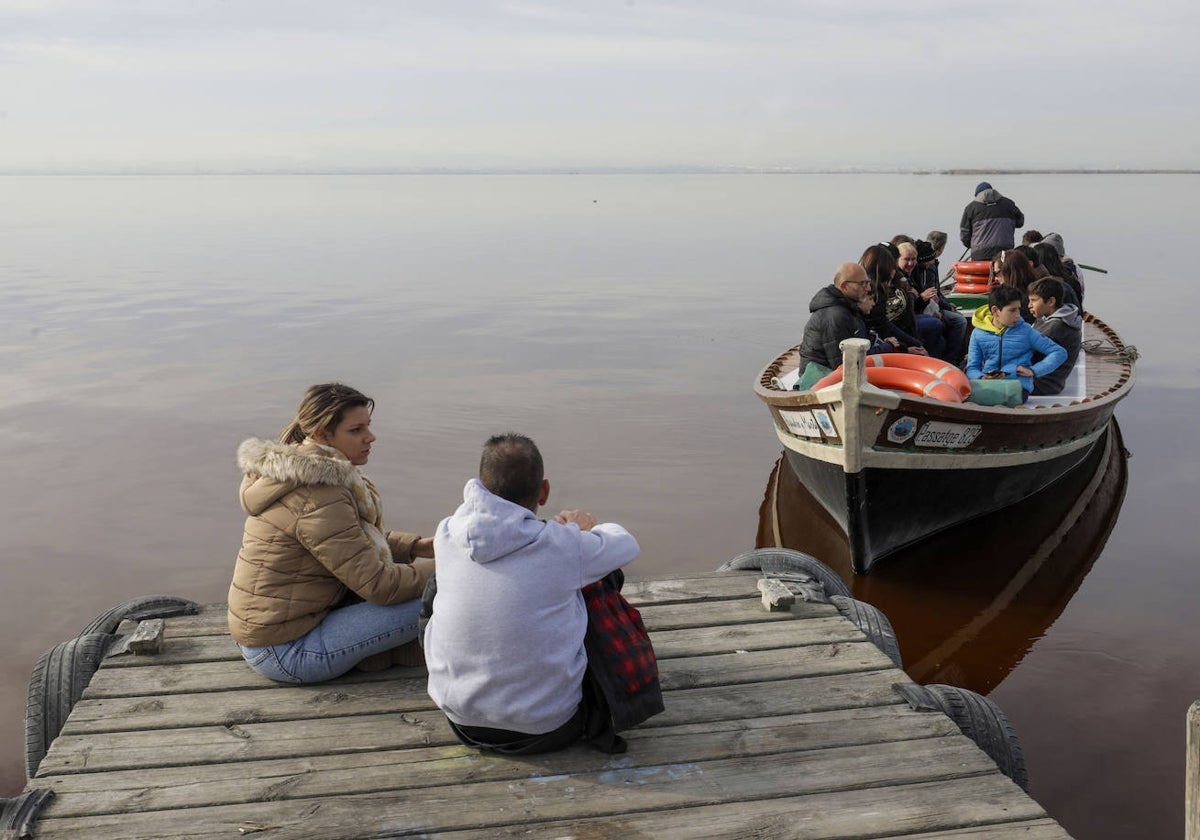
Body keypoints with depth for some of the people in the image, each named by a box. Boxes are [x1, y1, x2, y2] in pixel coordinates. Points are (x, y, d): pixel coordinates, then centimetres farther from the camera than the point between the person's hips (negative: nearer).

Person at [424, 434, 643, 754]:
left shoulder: (447, 535, -10)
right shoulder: (563, 547, -20)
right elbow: (626, 545, 2)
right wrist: (588, 529, 23)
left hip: (463, 724, 3)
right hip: (544, 732, -3)